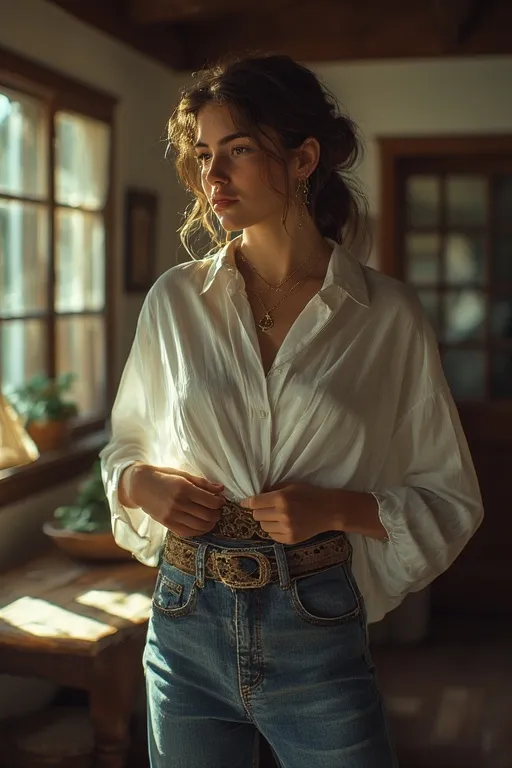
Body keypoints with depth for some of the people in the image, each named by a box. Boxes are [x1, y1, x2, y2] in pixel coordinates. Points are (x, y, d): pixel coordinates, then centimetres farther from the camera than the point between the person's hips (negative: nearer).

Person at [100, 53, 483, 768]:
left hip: (317, 635, -2)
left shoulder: (389, 315, -6)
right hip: (188, 624, 2)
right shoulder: (174, 300, 1)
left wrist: (337, 508, -16)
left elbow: (451, 501, 0)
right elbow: (126, 449, 14)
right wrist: (141, 485, -8)